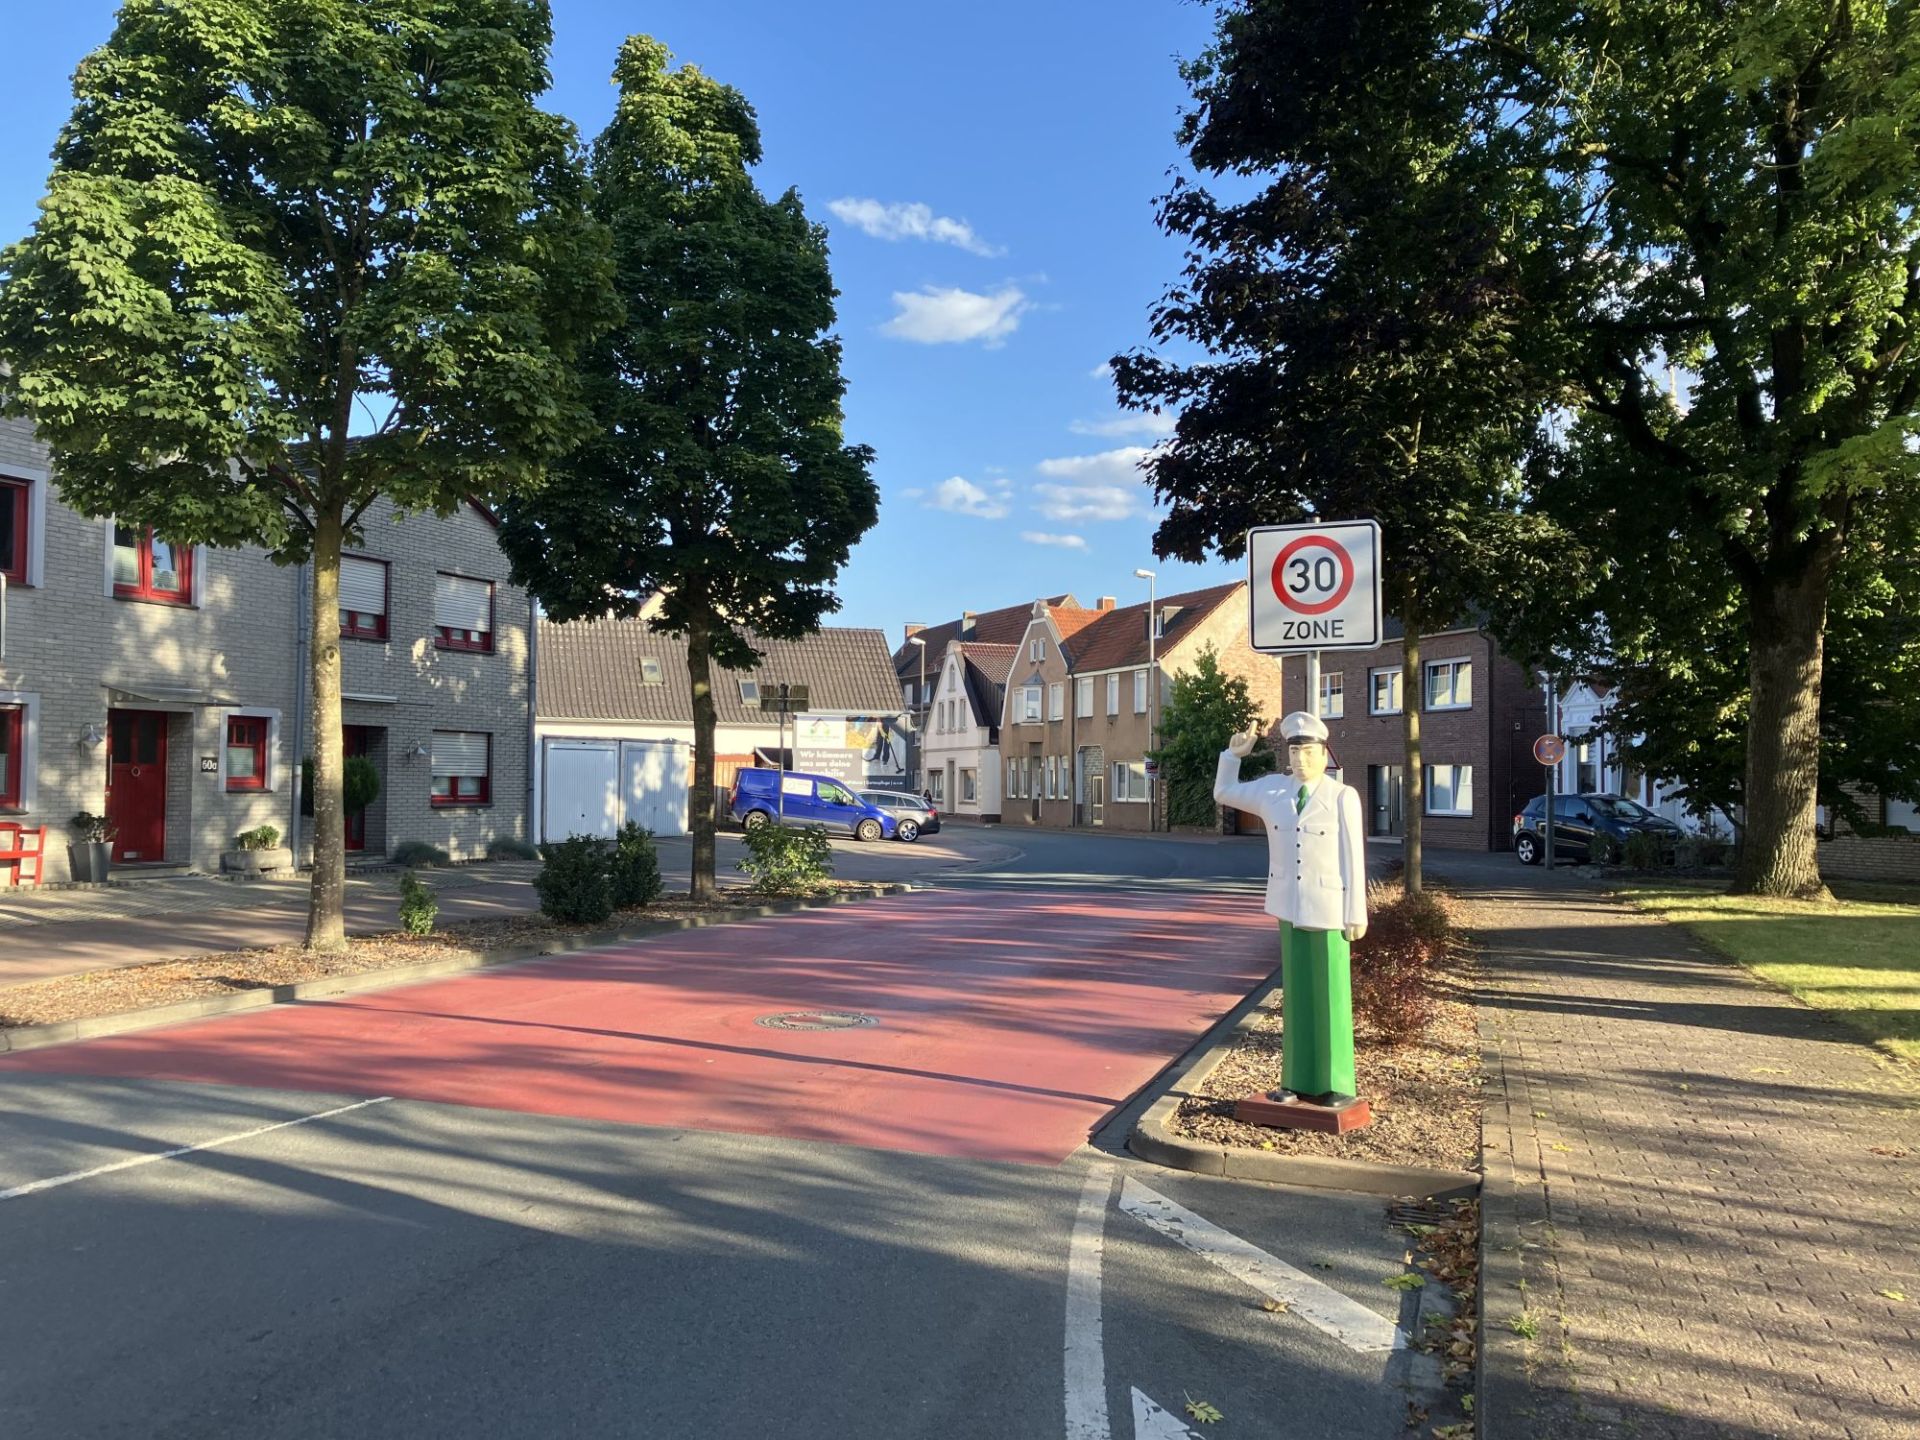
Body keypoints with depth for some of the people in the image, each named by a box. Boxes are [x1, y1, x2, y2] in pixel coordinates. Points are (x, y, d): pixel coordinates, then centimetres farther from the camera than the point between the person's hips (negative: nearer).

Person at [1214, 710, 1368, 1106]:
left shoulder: (1343, 797, -10)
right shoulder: (1273, 789, 2)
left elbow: (1353, 859, -9)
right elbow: (1225, 793, 18)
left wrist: (1356, 915, -9)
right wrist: (1233, 755, 6)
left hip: (1328, 909, -4)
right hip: (1289, 907, 4)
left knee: (1331, 996, 3)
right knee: (1295, 995, 9)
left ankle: (1336, 1084, 13)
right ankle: (1298, 1080, 17)